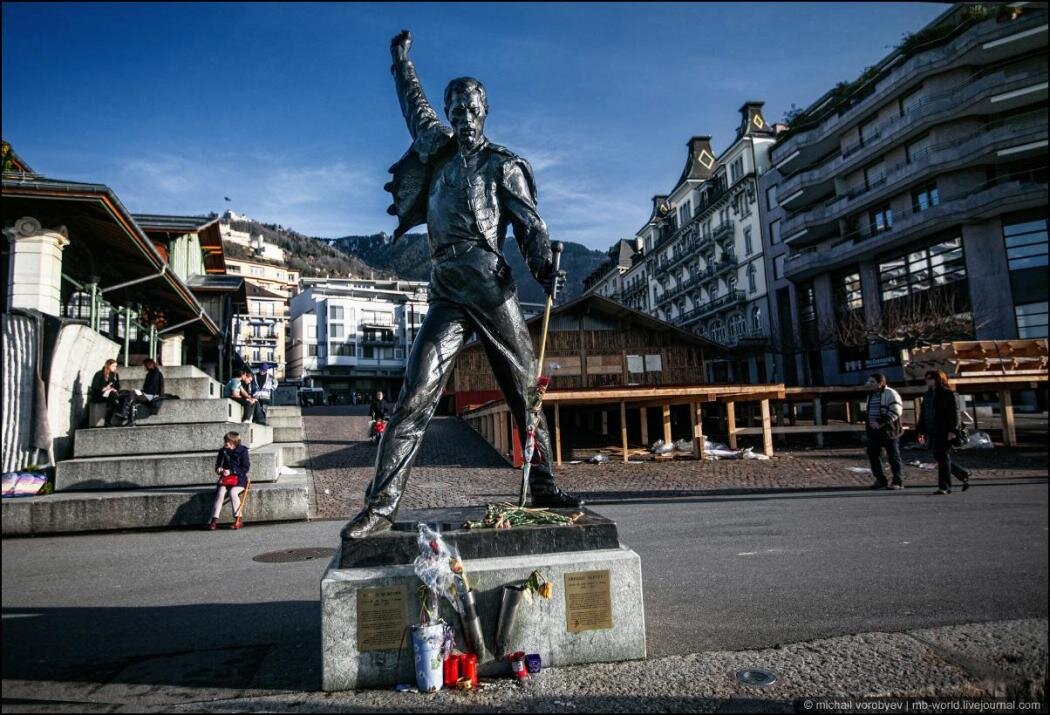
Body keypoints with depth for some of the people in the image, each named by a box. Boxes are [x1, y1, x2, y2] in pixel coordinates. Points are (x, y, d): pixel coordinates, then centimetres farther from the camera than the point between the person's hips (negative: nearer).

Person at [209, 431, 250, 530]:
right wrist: (218, 469, -4)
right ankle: (214, 520, -25)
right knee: (220, 493, -25)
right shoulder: (222, 452, 10)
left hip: (239, 478, -4)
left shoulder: (242, 451, -4)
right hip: (225, 478, 4)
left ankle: (239, 519, -21)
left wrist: (231, 471, -18)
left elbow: (245, 468, -9)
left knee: (233, 493, -31)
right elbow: (218, 465, 20)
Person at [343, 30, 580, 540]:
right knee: (415, 397, -9)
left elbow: (530, 224, 0)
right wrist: (401, 59, 54)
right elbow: (414, 103, 41)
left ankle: (543, 489, 9)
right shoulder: (437, 148, 22)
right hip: (445, 292, 2)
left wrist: (544, 268, -18)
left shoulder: (503, 165, 11)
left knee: (526, 391, -1)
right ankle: (381, 506, -10)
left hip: (492, 288, -2)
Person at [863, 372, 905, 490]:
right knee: (873, 455, 6)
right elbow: (867, 411, 27)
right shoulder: (871, 395, 17)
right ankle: (880, 480, 15)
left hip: (888, 430, -8)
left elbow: (896, 411, -17)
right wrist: (868, 422, 6)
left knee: (893, 456, -1)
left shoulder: (890, 393, -8)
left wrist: (881, 424, -22)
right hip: (873, 431, 8)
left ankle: (898, 482, 6)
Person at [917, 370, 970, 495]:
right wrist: (921, 432, 12)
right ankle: (964, 475, 28)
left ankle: (944, 487, 0)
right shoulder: (927, 395, 15)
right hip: (932, 433, 7)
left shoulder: (948, 394, -5)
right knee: (939, 459, 10)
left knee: (943, 459, -5)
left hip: (944, 433, -7)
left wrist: (953, 430, -19)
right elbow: (923, 414, 16)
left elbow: (954, 412, -11)